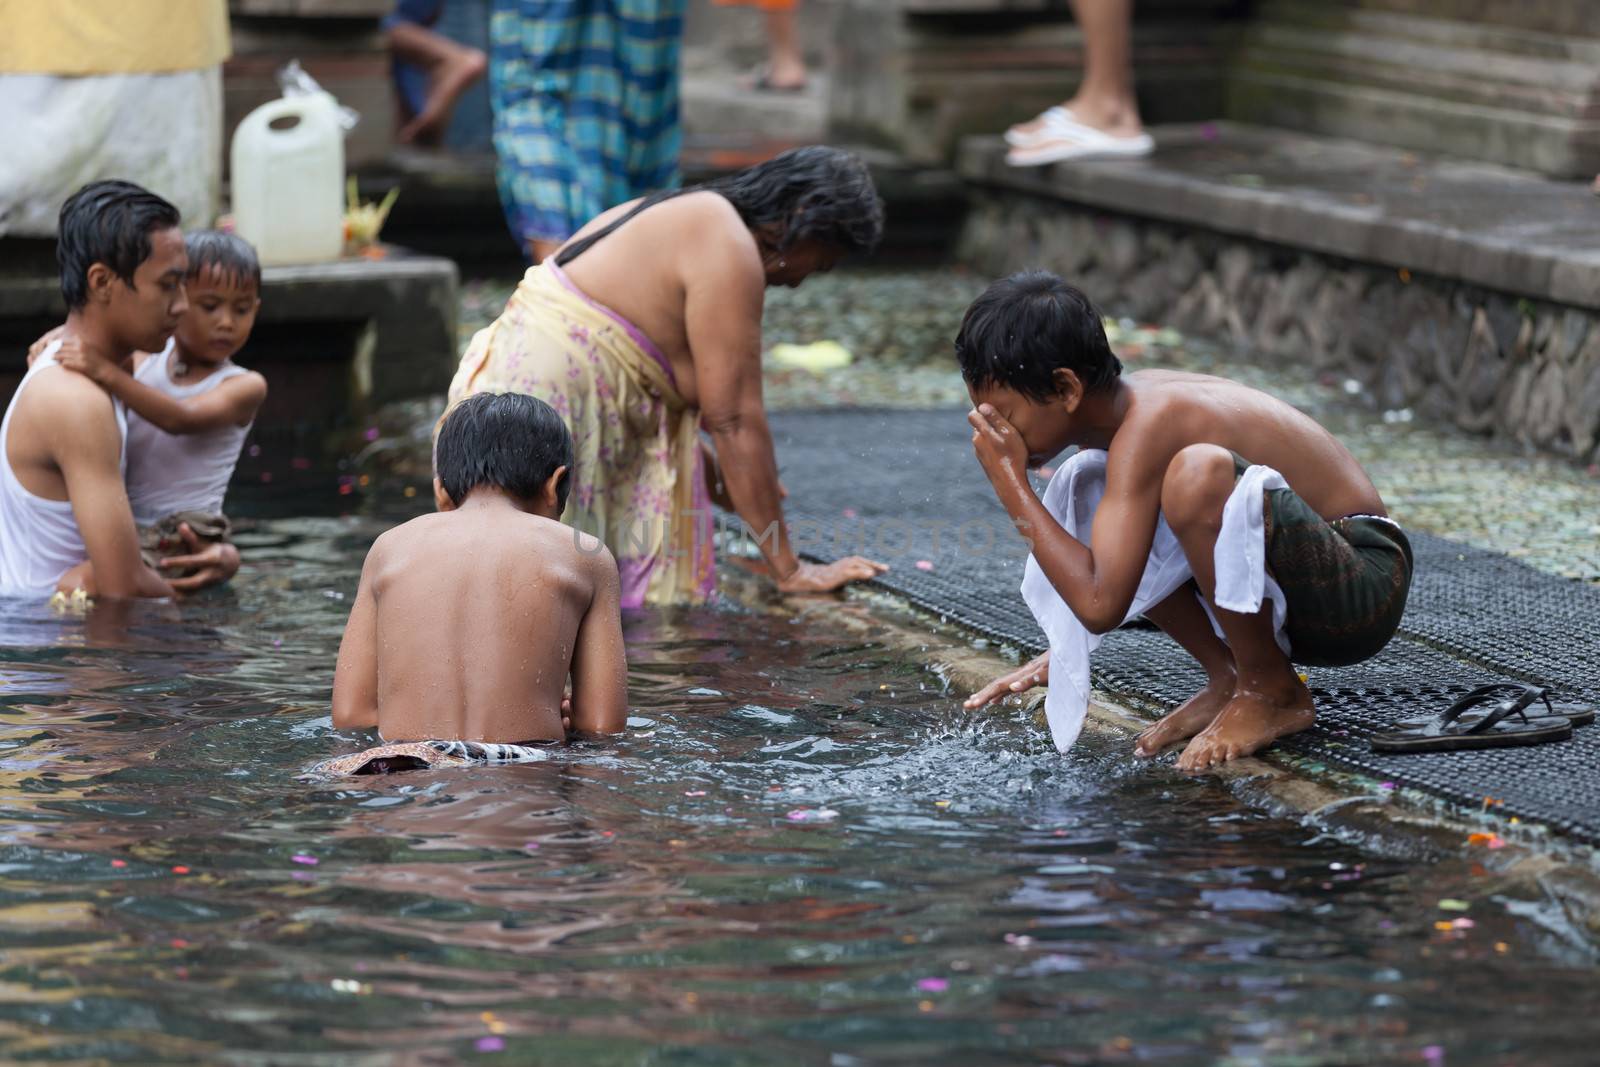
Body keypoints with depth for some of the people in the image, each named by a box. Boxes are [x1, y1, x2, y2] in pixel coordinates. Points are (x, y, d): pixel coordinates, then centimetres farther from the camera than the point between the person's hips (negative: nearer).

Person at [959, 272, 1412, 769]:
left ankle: (1274, 692, -13)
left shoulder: (1145, 429, -24)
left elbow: (1101, 605, -30)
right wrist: (1061, 654, 8)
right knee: (1081, 488, 5)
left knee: (1199, 471, -36)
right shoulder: (1119, 406, 4)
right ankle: (1228, 677, 6)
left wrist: (1012, 486, -22)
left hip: (1363, 590, -9)